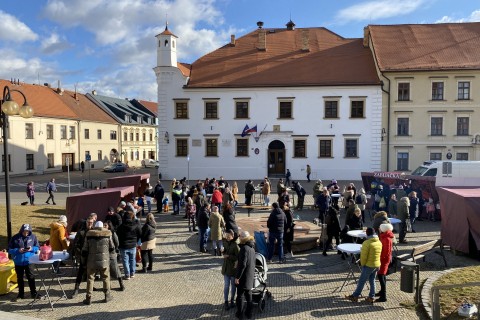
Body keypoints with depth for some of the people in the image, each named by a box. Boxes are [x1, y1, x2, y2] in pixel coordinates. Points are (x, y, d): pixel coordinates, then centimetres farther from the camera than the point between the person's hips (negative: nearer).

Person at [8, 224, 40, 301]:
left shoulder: (33, 237, -5)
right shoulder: (15, 238, -7)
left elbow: (37, 247, 4)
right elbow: (10, 250, -4)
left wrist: (32, 249, -17)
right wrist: (18, 250, -20)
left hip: (29, 261, -1)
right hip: (18, 262, 1)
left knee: (31, 277, 3)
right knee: (20, 278, 14)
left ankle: (33, 293, 17)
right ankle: (21, 294, 28)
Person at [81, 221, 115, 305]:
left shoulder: (89, 235, -1)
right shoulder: (108, 235, -2)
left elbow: (84, 250, 2)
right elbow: (112, 248, 4)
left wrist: (84, 261, 15)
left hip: (92, 261, 0)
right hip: (104, 261, 0)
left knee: (90, 279, 11)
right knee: (106, 278, 13)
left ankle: (88, 298, 12)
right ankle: (107, 296, 21)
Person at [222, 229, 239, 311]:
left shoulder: (235, 245, -19)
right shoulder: (225, 243, 0)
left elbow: (238, 257, -19)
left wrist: (229, 256, -23)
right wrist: (223, 251, -5)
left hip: (233, 267, -4)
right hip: (226, 267, 4)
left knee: (233, 285, 13)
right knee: (226, 286, 6)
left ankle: (232, 300, 29)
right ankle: (226, 302, 14)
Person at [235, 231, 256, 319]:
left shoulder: (244, 248, -23)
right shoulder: (252, 248, 5)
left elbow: (242, 264, -25)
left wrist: (237, 277, -19)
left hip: (243, 276, -8)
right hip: (250, 276, 8)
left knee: (240, 295, 7)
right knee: (248, 294, 18)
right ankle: (248, 312, 28)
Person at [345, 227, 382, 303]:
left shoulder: (367, 243, -20)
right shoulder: (379, 242, 2)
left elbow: (363, 256, -19)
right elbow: (379, 254, 8)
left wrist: (362, 264, -2)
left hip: (369, 265, -7)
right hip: (377, 265, 7)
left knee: (361, 281, 3)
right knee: (372, 281, 17)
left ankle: (355, 296, 11)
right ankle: (371, 297, 22)